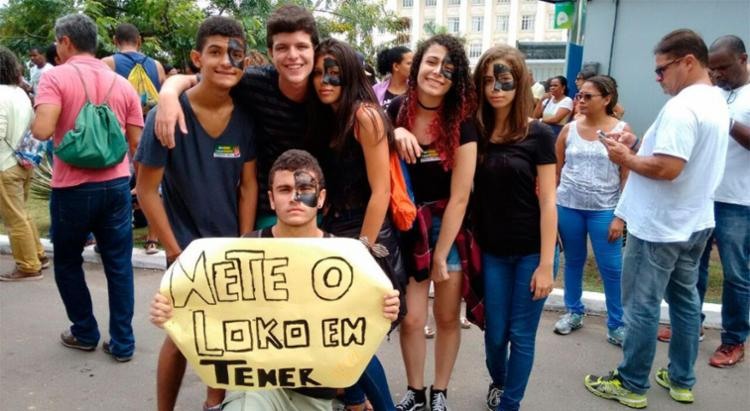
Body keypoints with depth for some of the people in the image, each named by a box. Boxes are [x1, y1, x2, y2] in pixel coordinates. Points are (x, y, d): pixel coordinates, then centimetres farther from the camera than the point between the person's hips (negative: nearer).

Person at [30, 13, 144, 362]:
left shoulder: (56, 77, -6)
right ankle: (122, 343, 14)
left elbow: (42, 131, -18)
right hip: (116, 185, 4)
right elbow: (135, 142, 6)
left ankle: (85, 333, 28)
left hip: (73, 188, -3)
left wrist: (34, 122, 4)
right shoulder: (122, 84, 7)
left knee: (67, 261, 18)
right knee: (119, 265, 9)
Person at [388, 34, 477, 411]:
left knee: (447, 318, 10)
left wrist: (440, 255, -11)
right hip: (406, 225, 2)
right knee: (410, 318, 3)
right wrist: (395, 133, -14)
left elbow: (459, 197, -14)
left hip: (450, 226, -2)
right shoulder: (398, 109, -5)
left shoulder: (461, 123, -14)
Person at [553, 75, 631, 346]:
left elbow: (627, 178, -5)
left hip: (604, 210, -2)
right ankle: (573, 312, 30)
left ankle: (617, 325, 16)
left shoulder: (621, 130, -4)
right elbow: (555, 171, 8)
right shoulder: (569, 129, 3)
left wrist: (620, 216, -10)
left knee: (612, 268, 2)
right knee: (573, 261, 14)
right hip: (568, 207, 3)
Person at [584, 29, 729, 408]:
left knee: (641, 306, 2)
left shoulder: (681, 107, -22)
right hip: (695, 221, 10)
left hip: (661, 226, -10)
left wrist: (626, 158, -13)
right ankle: (682, 380, 30)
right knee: (685, 299, 17)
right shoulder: (717, 102, 11)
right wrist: (637, 149, 8)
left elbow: (667, 168, -28)